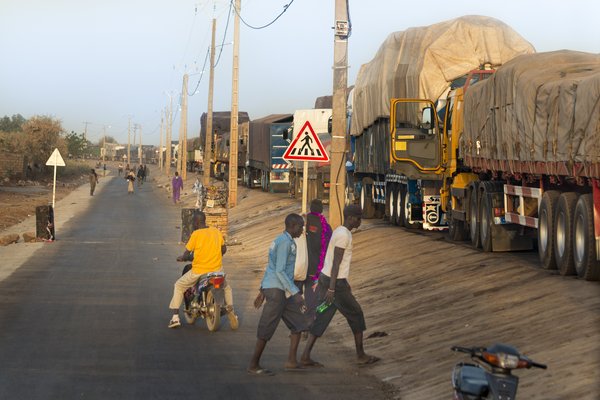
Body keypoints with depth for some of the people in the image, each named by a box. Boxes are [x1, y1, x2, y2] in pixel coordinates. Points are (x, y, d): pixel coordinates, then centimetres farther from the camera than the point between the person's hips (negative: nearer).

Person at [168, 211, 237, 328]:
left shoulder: (195, 234, -11)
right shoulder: (216, 231, 4)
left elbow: (186, 254, -9)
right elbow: (224, 249, 12)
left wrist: (181, 258, 13)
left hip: (199, 270, -4)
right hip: (217, 269, 4)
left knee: (179, 286, 17)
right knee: (226, 288, 30)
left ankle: (175, 317, 8)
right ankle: (231, 311, 7)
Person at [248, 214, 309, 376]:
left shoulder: (280, 241, 16)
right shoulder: (285, 242, -15)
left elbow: (271, 268, 21)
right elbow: (280, 271, -21)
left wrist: (262, 291, 25)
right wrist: (296, 293, -21)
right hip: (277, 290, -10)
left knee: (299, 321, 9)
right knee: (267, 329, -4)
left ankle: (291, 361, 9)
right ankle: (254, 365, 3)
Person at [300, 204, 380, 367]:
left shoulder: (339, 232, 13)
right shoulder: (344, 235, -18)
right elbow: (336, 263, -22)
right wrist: (331, 289, -24)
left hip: (325, 279, 9)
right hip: (335, 283, -9)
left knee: (322, 318, 8)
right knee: (356, 314, 6)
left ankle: (306, 356, 2)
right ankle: (361, 355, 17)